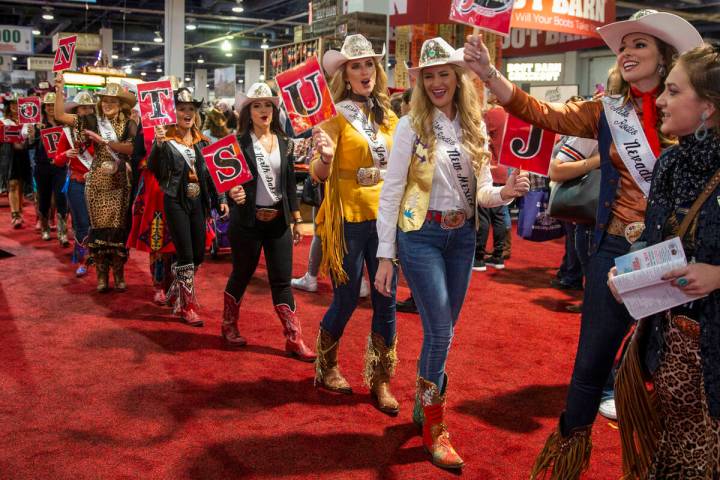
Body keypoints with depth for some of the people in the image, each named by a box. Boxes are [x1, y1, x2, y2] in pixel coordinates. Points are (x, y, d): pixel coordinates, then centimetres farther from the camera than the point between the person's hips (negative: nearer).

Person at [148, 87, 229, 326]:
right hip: (176, 202, -6)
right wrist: (158, 145, -34)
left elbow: (208, 172, 13)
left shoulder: (200, 139, 8)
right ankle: (187, 307, 7)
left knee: (199, 254, 9)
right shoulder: (166, 137, -7)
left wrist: (219, 199, 8)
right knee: (186, 255, -6)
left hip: (198, 201, 6)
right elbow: (153, 169, -18)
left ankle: (175, 293, 31)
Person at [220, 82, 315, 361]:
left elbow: (290, 183, 10)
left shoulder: (285, 143, 7)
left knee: (282, 282, 4)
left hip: (279, 220, 3)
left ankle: (294, 340, 7)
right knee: (241, 276, 11)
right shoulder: (238, 142, -5)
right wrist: (232, 193, -29)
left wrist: (296, 219, 9)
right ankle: (229, 327, 33)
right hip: (248, 221, -3)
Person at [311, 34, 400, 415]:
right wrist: (324, 156, -39)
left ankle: (379, 381, 20)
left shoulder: (389, 118, 8)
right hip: (348, 219, -5)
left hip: (385, 218, 5)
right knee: (346, 300, 5)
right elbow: (319, 175, -18)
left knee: (386, 301, 6)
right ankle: (325, 369, 29)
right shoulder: (336, 118, -7)